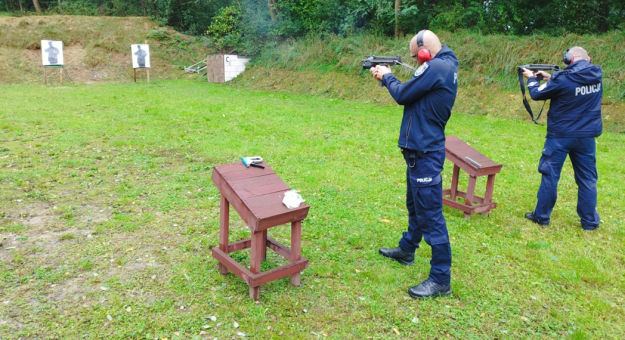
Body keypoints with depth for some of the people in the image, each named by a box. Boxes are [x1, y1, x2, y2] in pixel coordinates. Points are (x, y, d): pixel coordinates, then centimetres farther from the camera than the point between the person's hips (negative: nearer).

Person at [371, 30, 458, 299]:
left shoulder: (436, 67, -19)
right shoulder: (445, 66, 12)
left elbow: (402, 95, -14)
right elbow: (413, 92, 16)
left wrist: (387, 76, 4)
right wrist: (388, 77, 12)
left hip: (425, 153, -11)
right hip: (421, 149, 11)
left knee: (430, 213, -6)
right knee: (415, 205, 24)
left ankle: (441, 279, 1)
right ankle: (406, 250, 43)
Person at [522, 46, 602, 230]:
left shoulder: (563, 78, -17)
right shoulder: (596, 76, 1)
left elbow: (537, 94, -3)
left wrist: (531, 78, 15)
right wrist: (551, 77, 17)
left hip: (561, 135, -4)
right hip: (587, 136, 5)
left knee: (550, 175, 6)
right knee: (587, 178, 10)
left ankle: (541, 216, 14)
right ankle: (590, 221, 17)